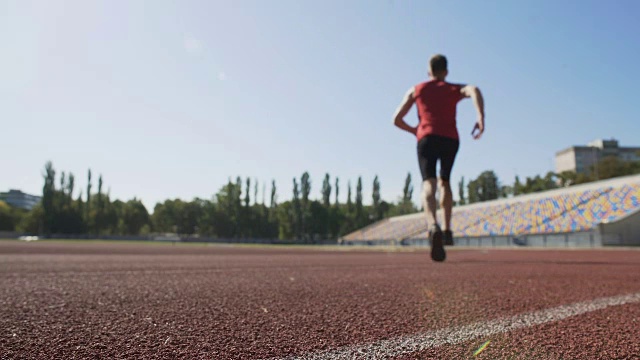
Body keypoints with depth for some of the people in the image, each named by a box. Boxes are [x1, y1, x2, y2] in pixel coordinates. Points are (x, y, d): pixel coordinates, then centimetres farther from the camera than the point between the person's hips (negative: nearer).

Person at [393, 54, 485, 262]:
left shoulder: (416, 90, 22)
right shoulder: (454, 89, 21)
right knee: (445, 182, 23)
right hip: (451, 139, 2)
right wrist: (481, 118, -15)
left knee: (429, 184, -16)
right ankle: (447, 230, 22)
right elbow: (474, 90, -4)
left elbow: (397, 120, 20)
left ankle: (434, 227, -44)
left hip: (427, 138, -1)